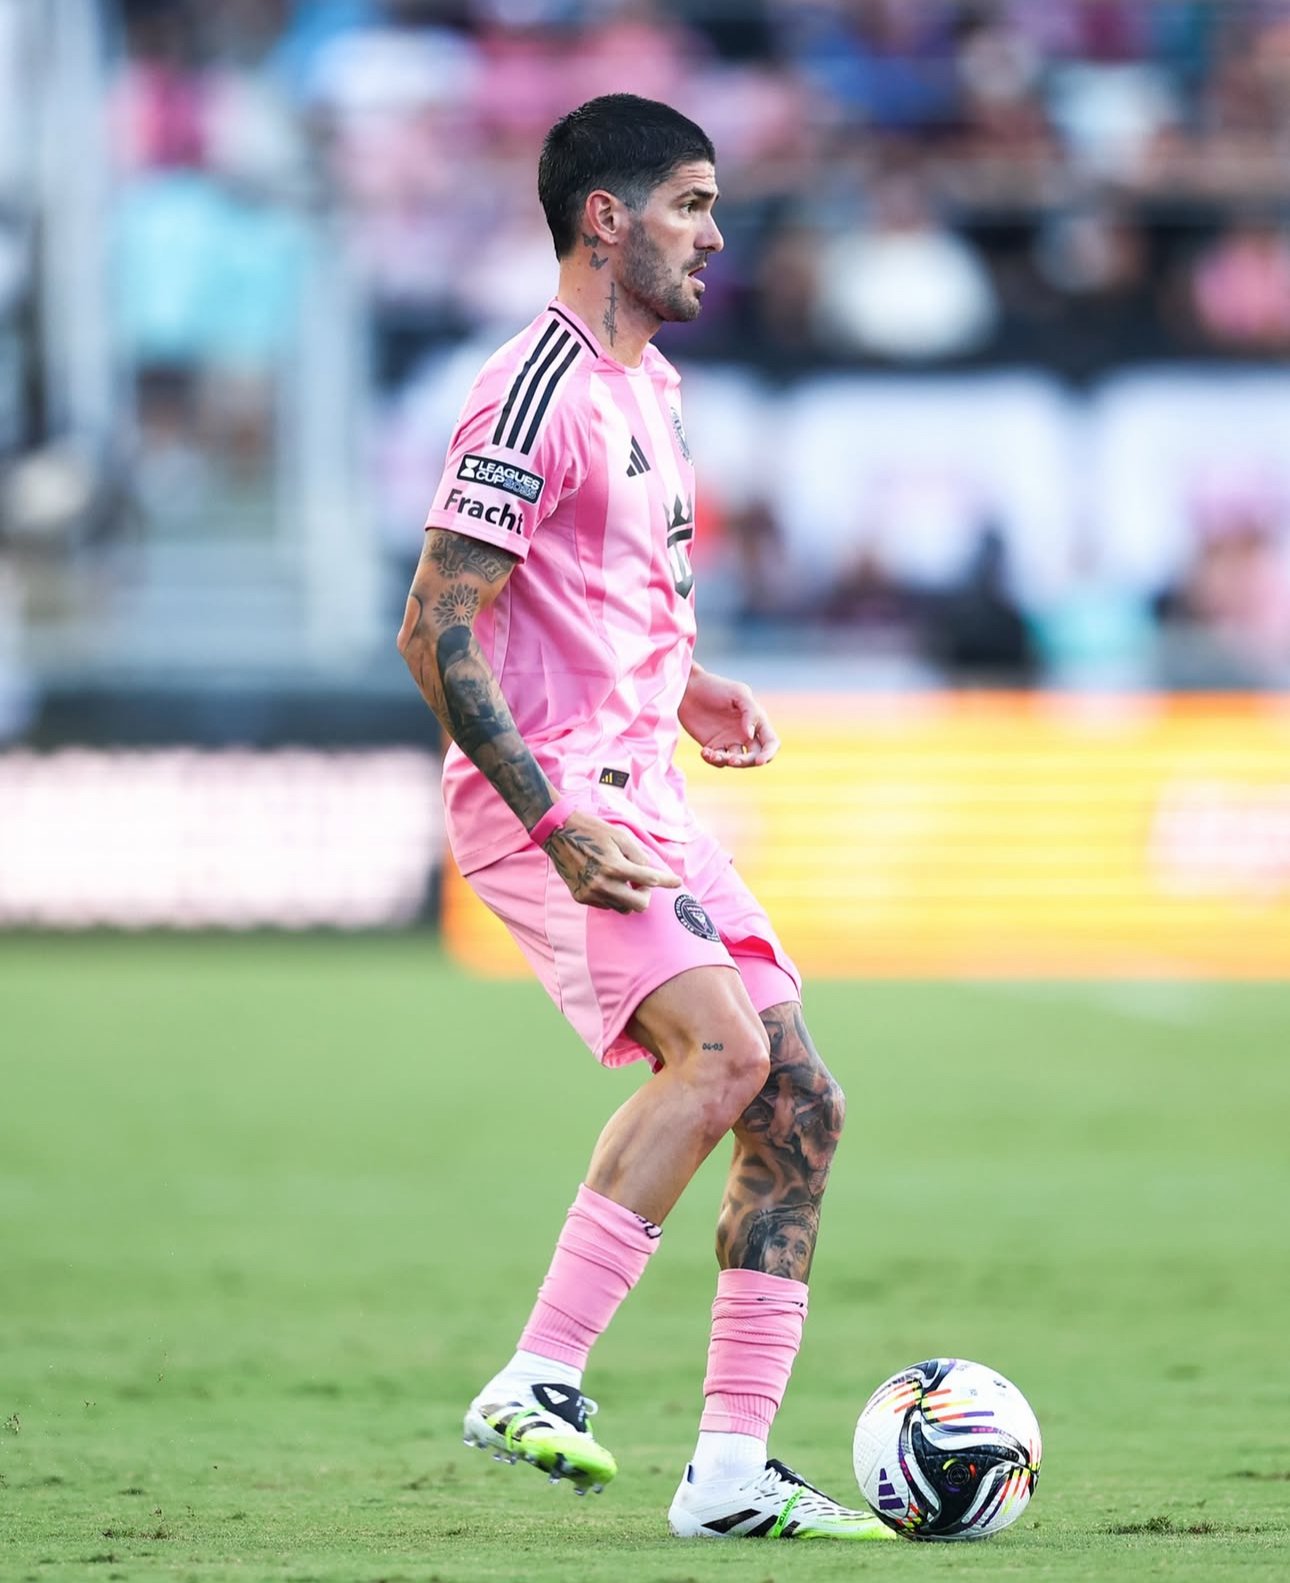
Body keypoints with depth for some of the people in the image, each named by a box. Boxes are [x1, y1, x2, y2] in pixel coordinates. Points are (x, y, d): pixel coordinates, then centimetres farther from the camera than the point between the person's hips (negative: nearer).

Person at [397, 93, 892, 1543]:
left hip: (639, 796, 10)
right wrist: (555, 817, -23)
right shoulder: (538, 393, -12)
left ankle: (732, 1474, 4)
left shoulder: (646, 388, 18)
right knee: (720, 1046, -26)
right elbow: (436, 629, -18)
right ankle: (534, 1386, -22)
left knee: (798, 1105, 2)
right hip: (547, 796, -10)